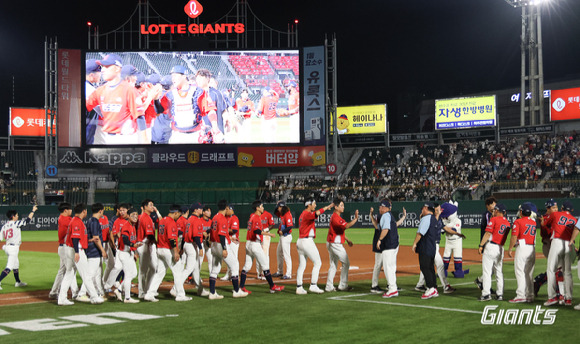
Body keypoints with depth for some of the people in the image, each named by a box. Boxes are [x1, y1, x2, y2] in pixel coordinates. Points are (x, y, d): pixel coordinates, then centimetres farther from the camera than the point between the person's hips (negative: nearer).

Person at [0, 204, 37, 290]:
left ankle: (18, 282, 34)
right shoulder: (16, 223, -11)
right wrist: (33, 211, 5)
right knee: (9, 267, -11)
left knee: (16, 265, 22)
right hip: (13, 248, -9)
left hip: (7, 247, 9)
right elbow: (28, 219, -8)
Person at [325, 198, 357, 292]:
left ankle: (329, 287, 13)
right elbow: (347, 226, -35)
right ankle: (343, 285, 3)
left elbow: (341, 229, 22)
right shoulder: (336, 217, -20)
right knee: (346, 263, 0)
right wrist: (356, 218, -41)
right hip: (336, 244, -10)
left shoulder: (334, 216, 14)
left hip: (330, 244, 10)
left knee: (333, 265, 13)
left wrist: (347, 240, 21)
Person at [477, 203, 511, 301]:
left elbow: (488, 234, -12)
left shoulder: (494, 219, -8)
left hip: (490, 246, -6)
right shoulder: (507, 223, 12)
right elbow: (505, 236, 14)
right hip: (500, 248, 6)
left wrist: (481, 245, -11)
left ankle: (486, 294, -10)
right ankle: (500, 294, 12)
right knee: (499, 272, 12)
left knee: (486, 271, -5)